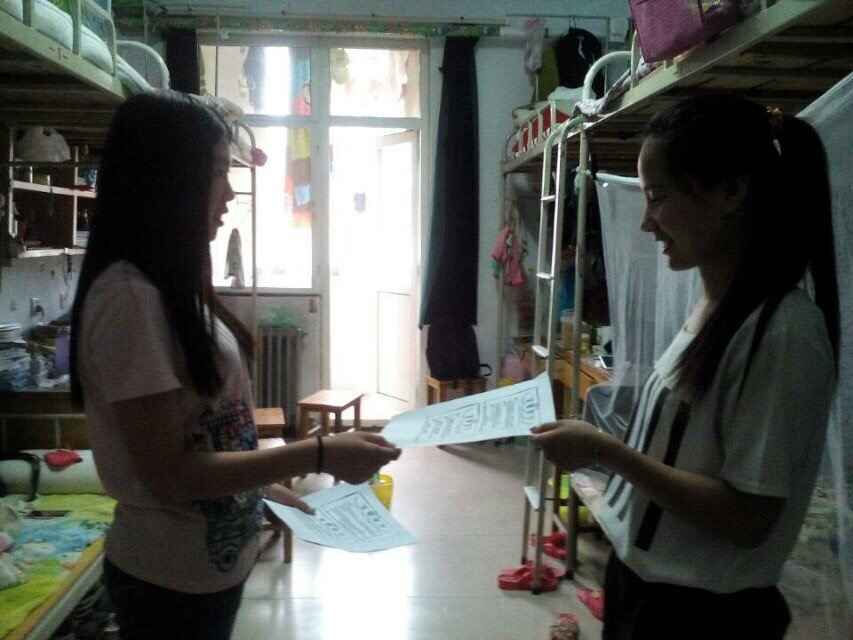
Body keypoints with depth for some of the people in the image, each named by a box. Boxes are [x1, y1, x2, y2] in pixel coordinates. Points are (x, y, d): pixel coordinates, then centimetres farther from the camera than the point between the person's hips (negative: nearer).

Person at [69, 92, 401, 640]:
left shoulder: (169, 287, 5)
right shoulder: (129, 298, -24)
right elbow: (168, 473, -24)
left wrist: (265, 487, 10)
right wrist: (318, 455, -24)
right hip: (173, 580, -8)